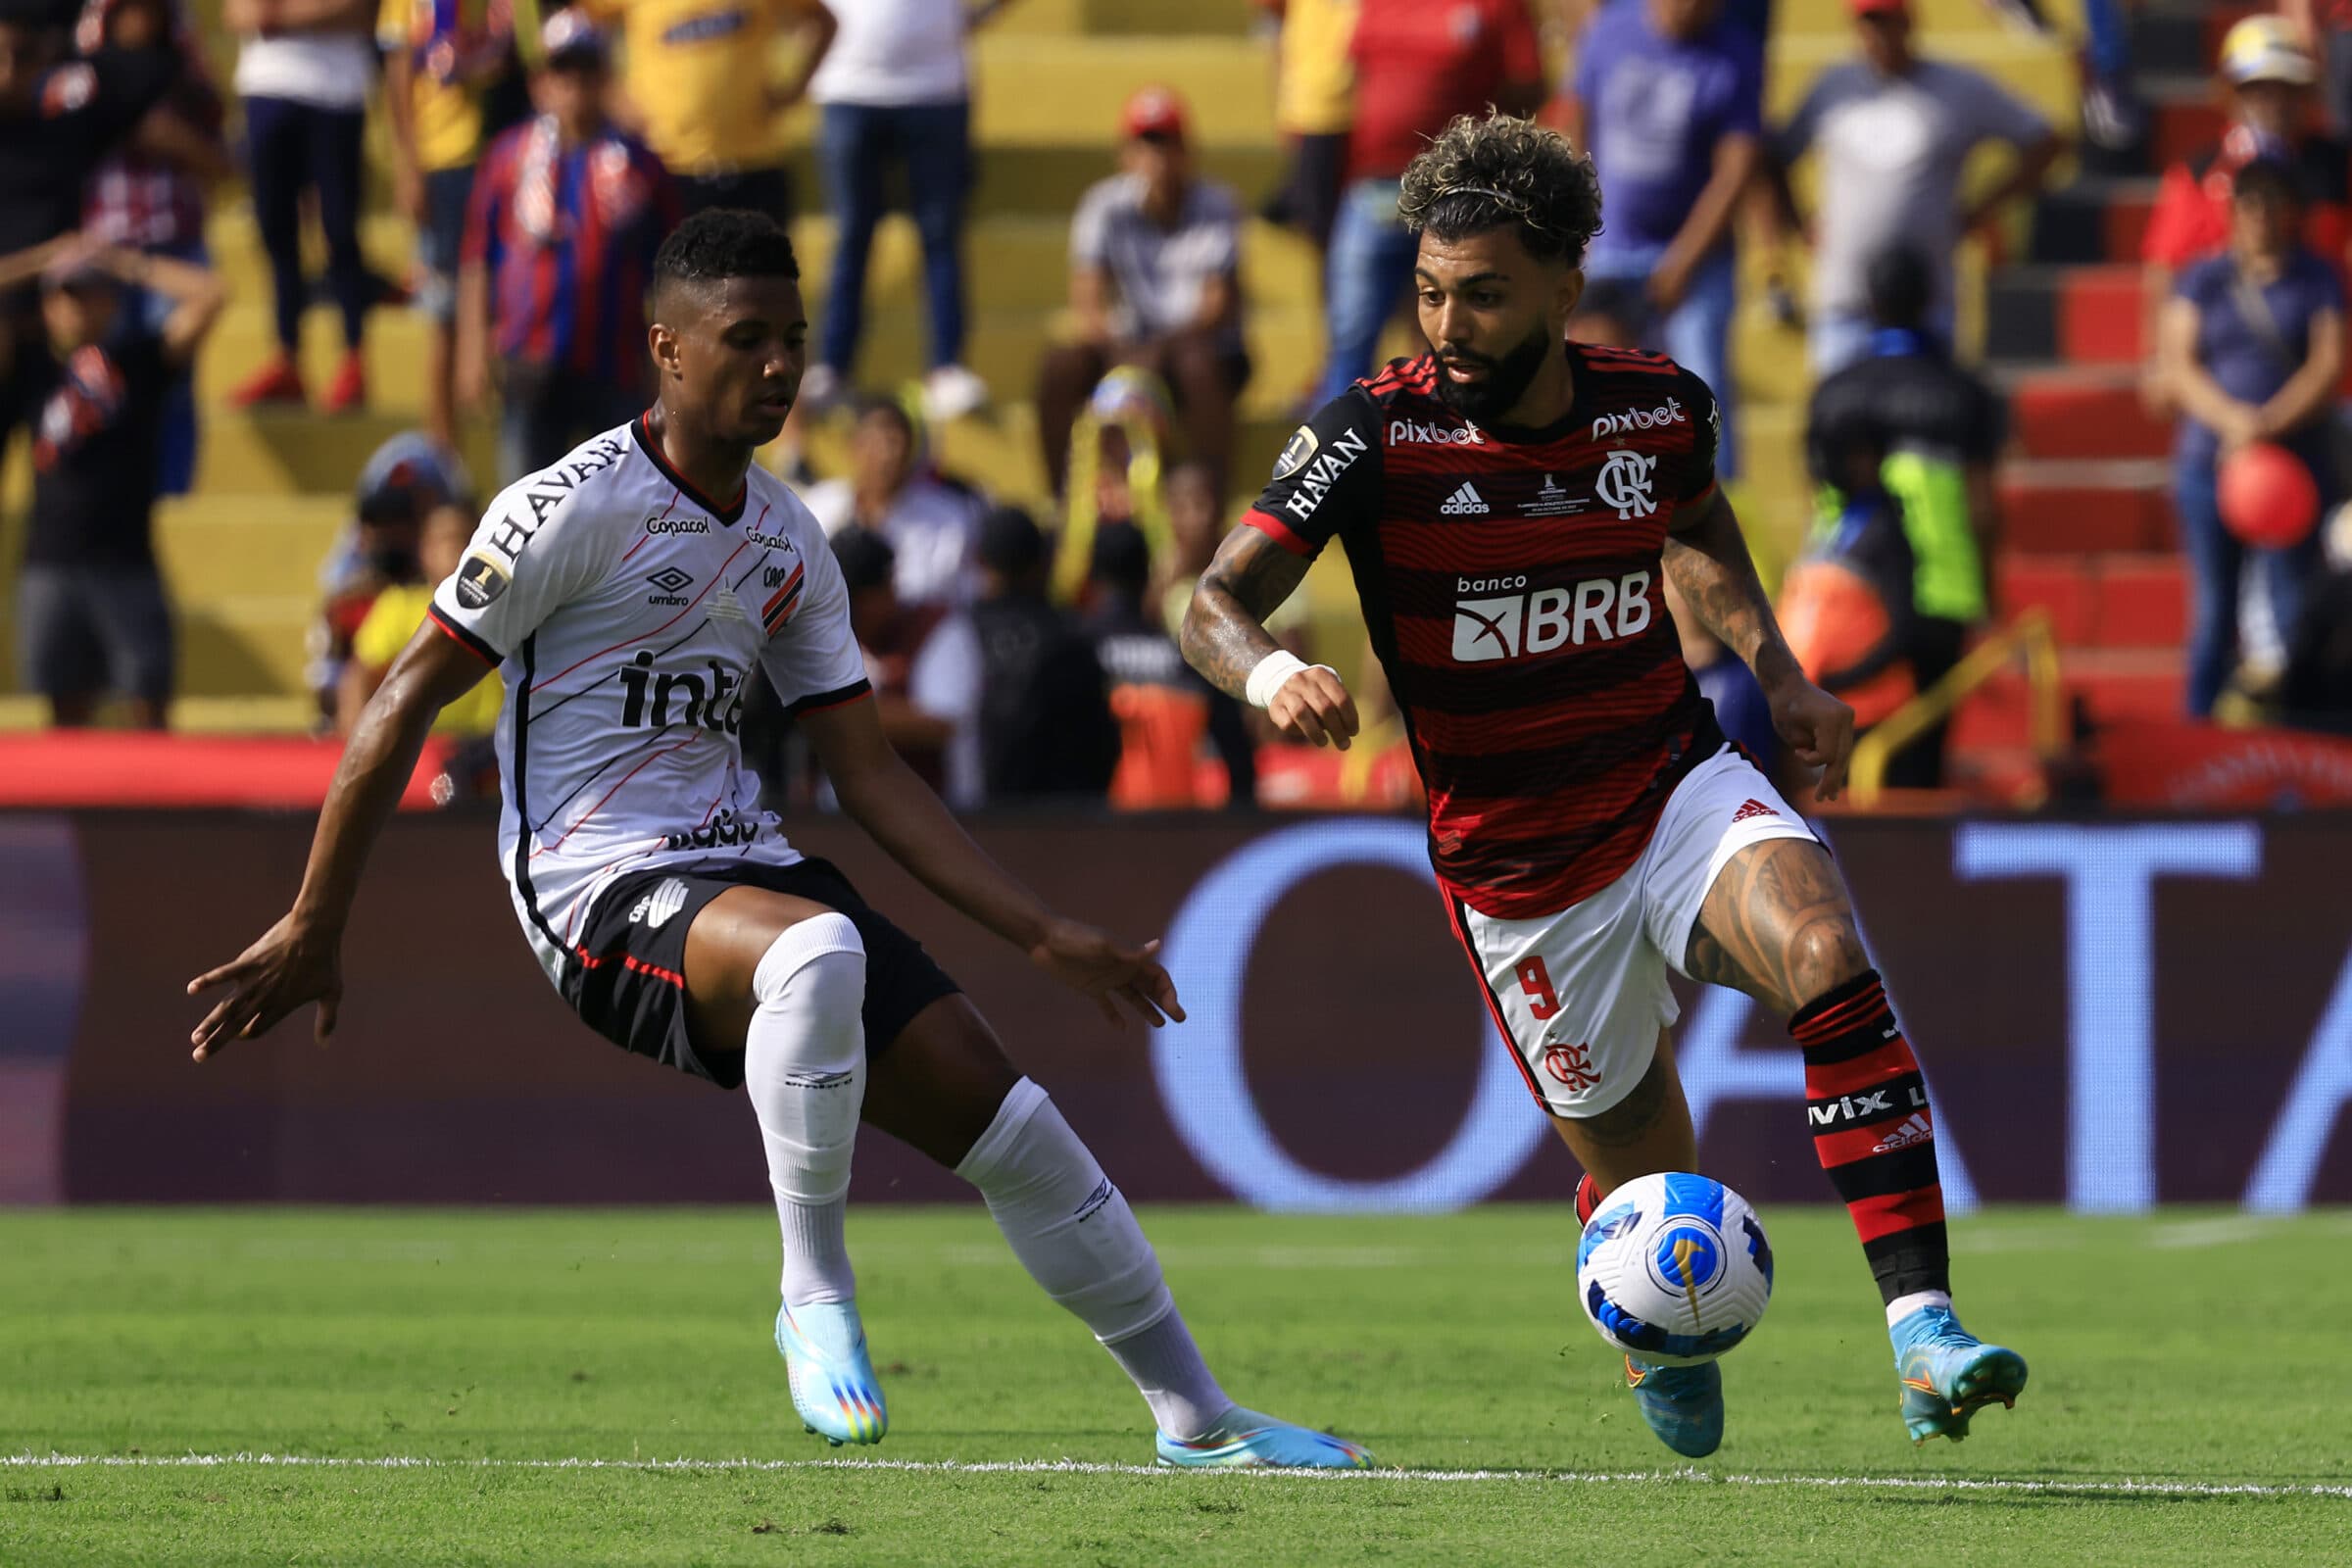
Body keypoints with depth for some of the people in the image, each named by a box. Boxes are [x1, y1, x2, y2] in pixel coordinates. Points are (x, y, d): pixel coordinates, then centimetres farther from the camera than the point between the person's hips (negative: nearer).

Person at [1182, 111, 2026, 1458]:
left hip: (1678, 788, 1)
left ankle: (1925, 1333, -33)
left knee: (1827, 960, -29)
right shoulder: (1381, 434, -15)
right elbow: (1216, 599, -19)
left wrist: (1777, 669, 7)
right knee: (1640, 1172, 4)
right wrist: (1269, 673, -41)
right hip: (1519, 866, -1)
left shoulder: (1660, 407, -4)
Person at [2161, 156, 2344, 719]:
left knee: (2291, 607, -6)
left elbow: (2329, 369, -5)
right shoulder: (2204, 280, 7)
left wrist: (2269, 425, -19)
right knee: (2213, 610, 5)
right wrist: (2233, 419, -17)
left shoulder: (2317, 282, 4)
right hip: (2209, 461, 2)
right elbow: (2179, 366, 0)